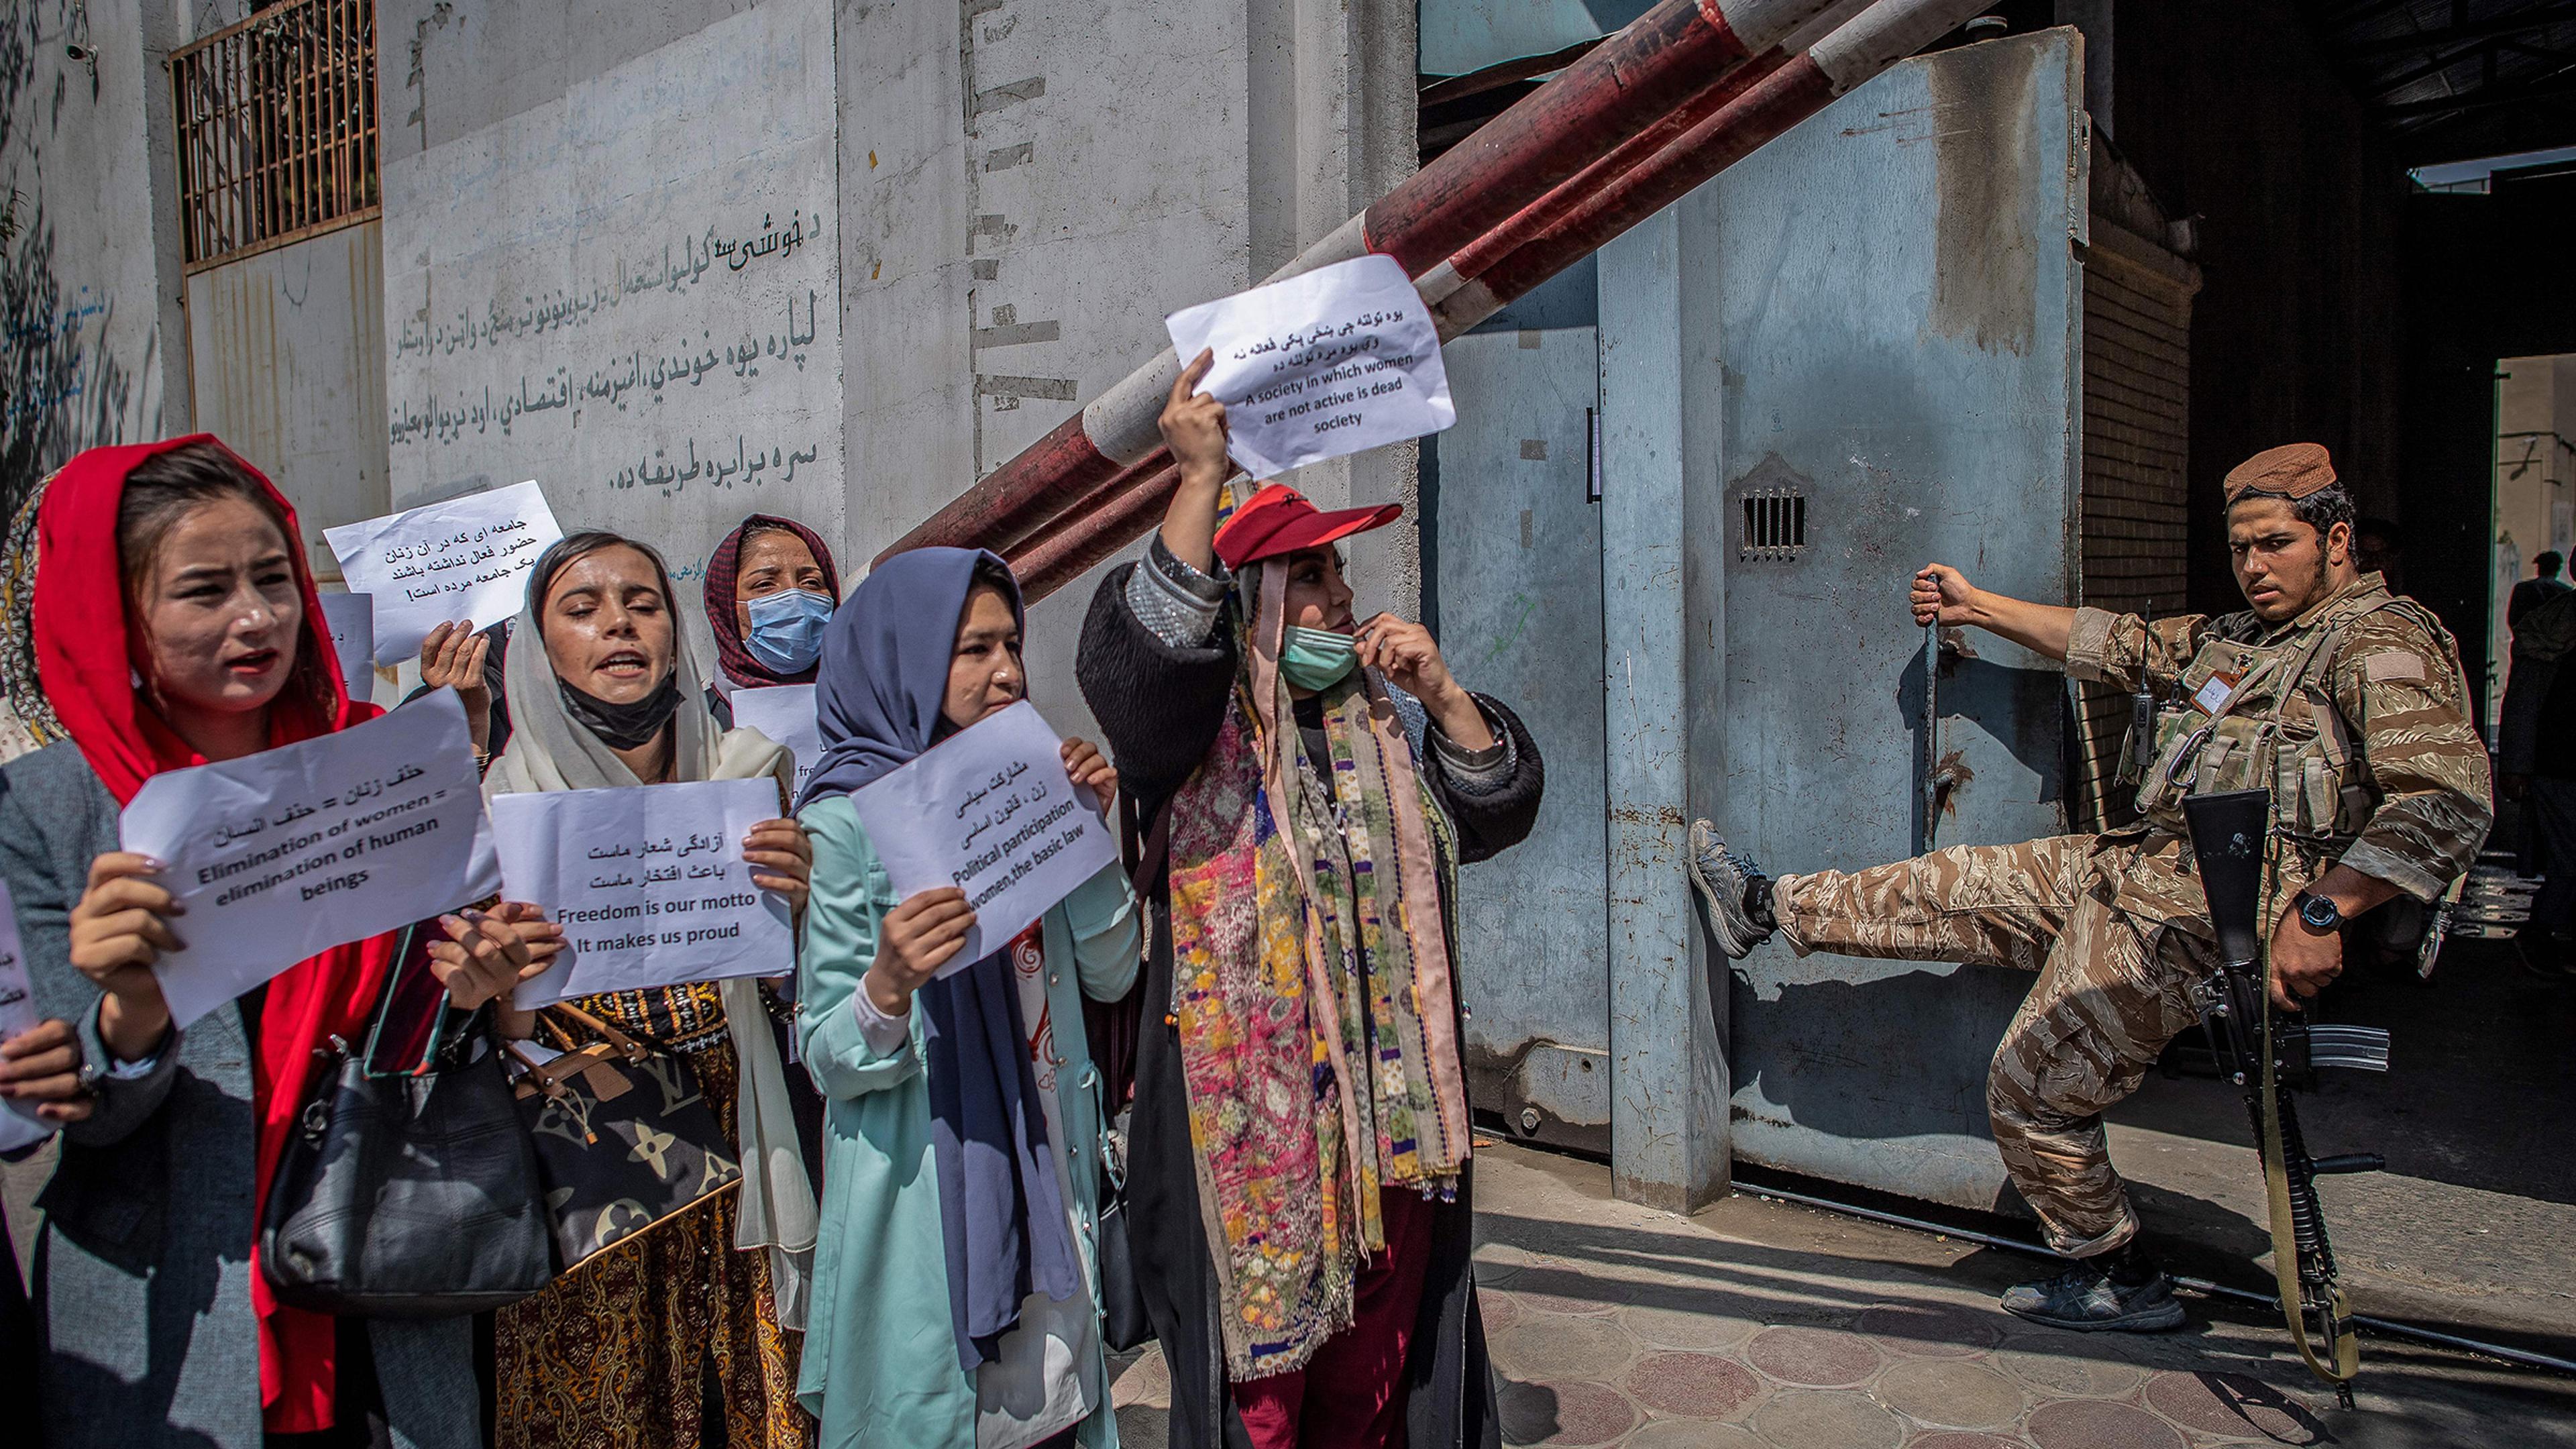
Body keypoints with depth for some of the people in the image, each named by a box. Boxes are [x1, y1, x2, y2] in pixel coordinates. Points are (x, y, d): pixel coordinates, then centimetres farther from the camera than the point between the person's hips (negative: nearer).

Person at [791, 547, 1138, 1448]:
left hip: (1045, 1188, 6)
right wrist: (889, 984, -33)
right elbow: (831, 1063, -12)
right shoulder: (847, 822, -12)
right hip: (926, 1196, -5)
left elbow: (1111, 975, 3)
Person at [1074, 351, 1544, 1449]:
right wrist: (1203, 481, -31)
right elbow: (1141, 654, -27)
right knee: (1262, 1357, 3)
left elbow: (1499, 811, 11)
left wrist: (1440, 694, -3)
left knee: (1377, 1353, 16)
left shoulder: (1388, 718, 13)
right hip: (1251, 1100, -5)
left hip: (1389, 1099, 5)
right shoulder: (1201, 725, -5)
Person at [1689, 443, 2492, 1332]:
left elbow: (2449, 798, -25)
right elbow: (2119, 645, 25)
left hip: (2187, 923, -9)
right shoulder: (2242, 634, 15)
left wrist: (2320, 912, -32)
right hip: (2138, 866, 9)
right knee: (1957, 889, 14)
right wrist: (1975, 607, 27)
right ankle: (1772, 909, 30)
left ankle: (2122, 1282, 16)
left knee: (2030, 1091, -1)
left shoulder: (2384, 643, -13)